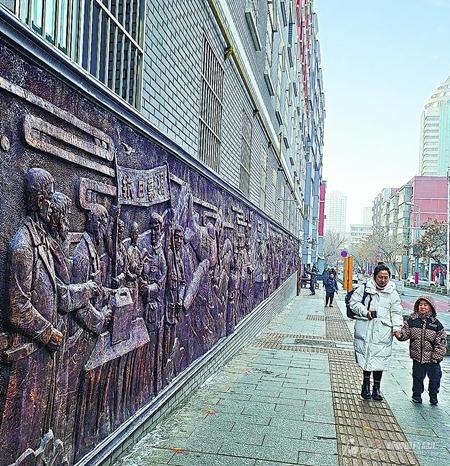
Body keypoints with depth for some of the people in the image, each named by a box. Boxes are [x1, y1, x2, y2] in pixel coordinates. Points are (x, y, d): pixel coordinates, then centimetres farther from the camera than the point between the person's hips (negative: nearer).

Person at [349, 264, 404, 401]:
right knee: (366, 357, 1)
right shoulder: (364, 288, 3)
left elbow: (396, 312, 7)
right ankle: (366, 385, 17)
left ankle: (376, 388, 17)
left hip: (383, 332, 1)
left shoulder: (392, 293, 7)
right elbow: (353, 302, 4)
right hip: (366, 329, -1)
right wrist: (365, 311, -11)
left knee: (379, 358, 2)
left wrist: (397, 328, -6)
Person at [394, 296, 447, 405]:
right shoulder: (412, 321, -3)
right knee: (417, 377, 11)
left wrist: (437, 356, -7)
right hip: (417, 356, 0)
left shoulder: (436, 324, -5)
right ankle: (417, 395, 29)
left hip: (432, 359, 0)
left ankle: (433, 396, 31)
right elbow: (406, 333, 0)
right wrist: (400, 335, -22)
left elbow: (442, 342, -3)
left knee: (435, 377, 9)